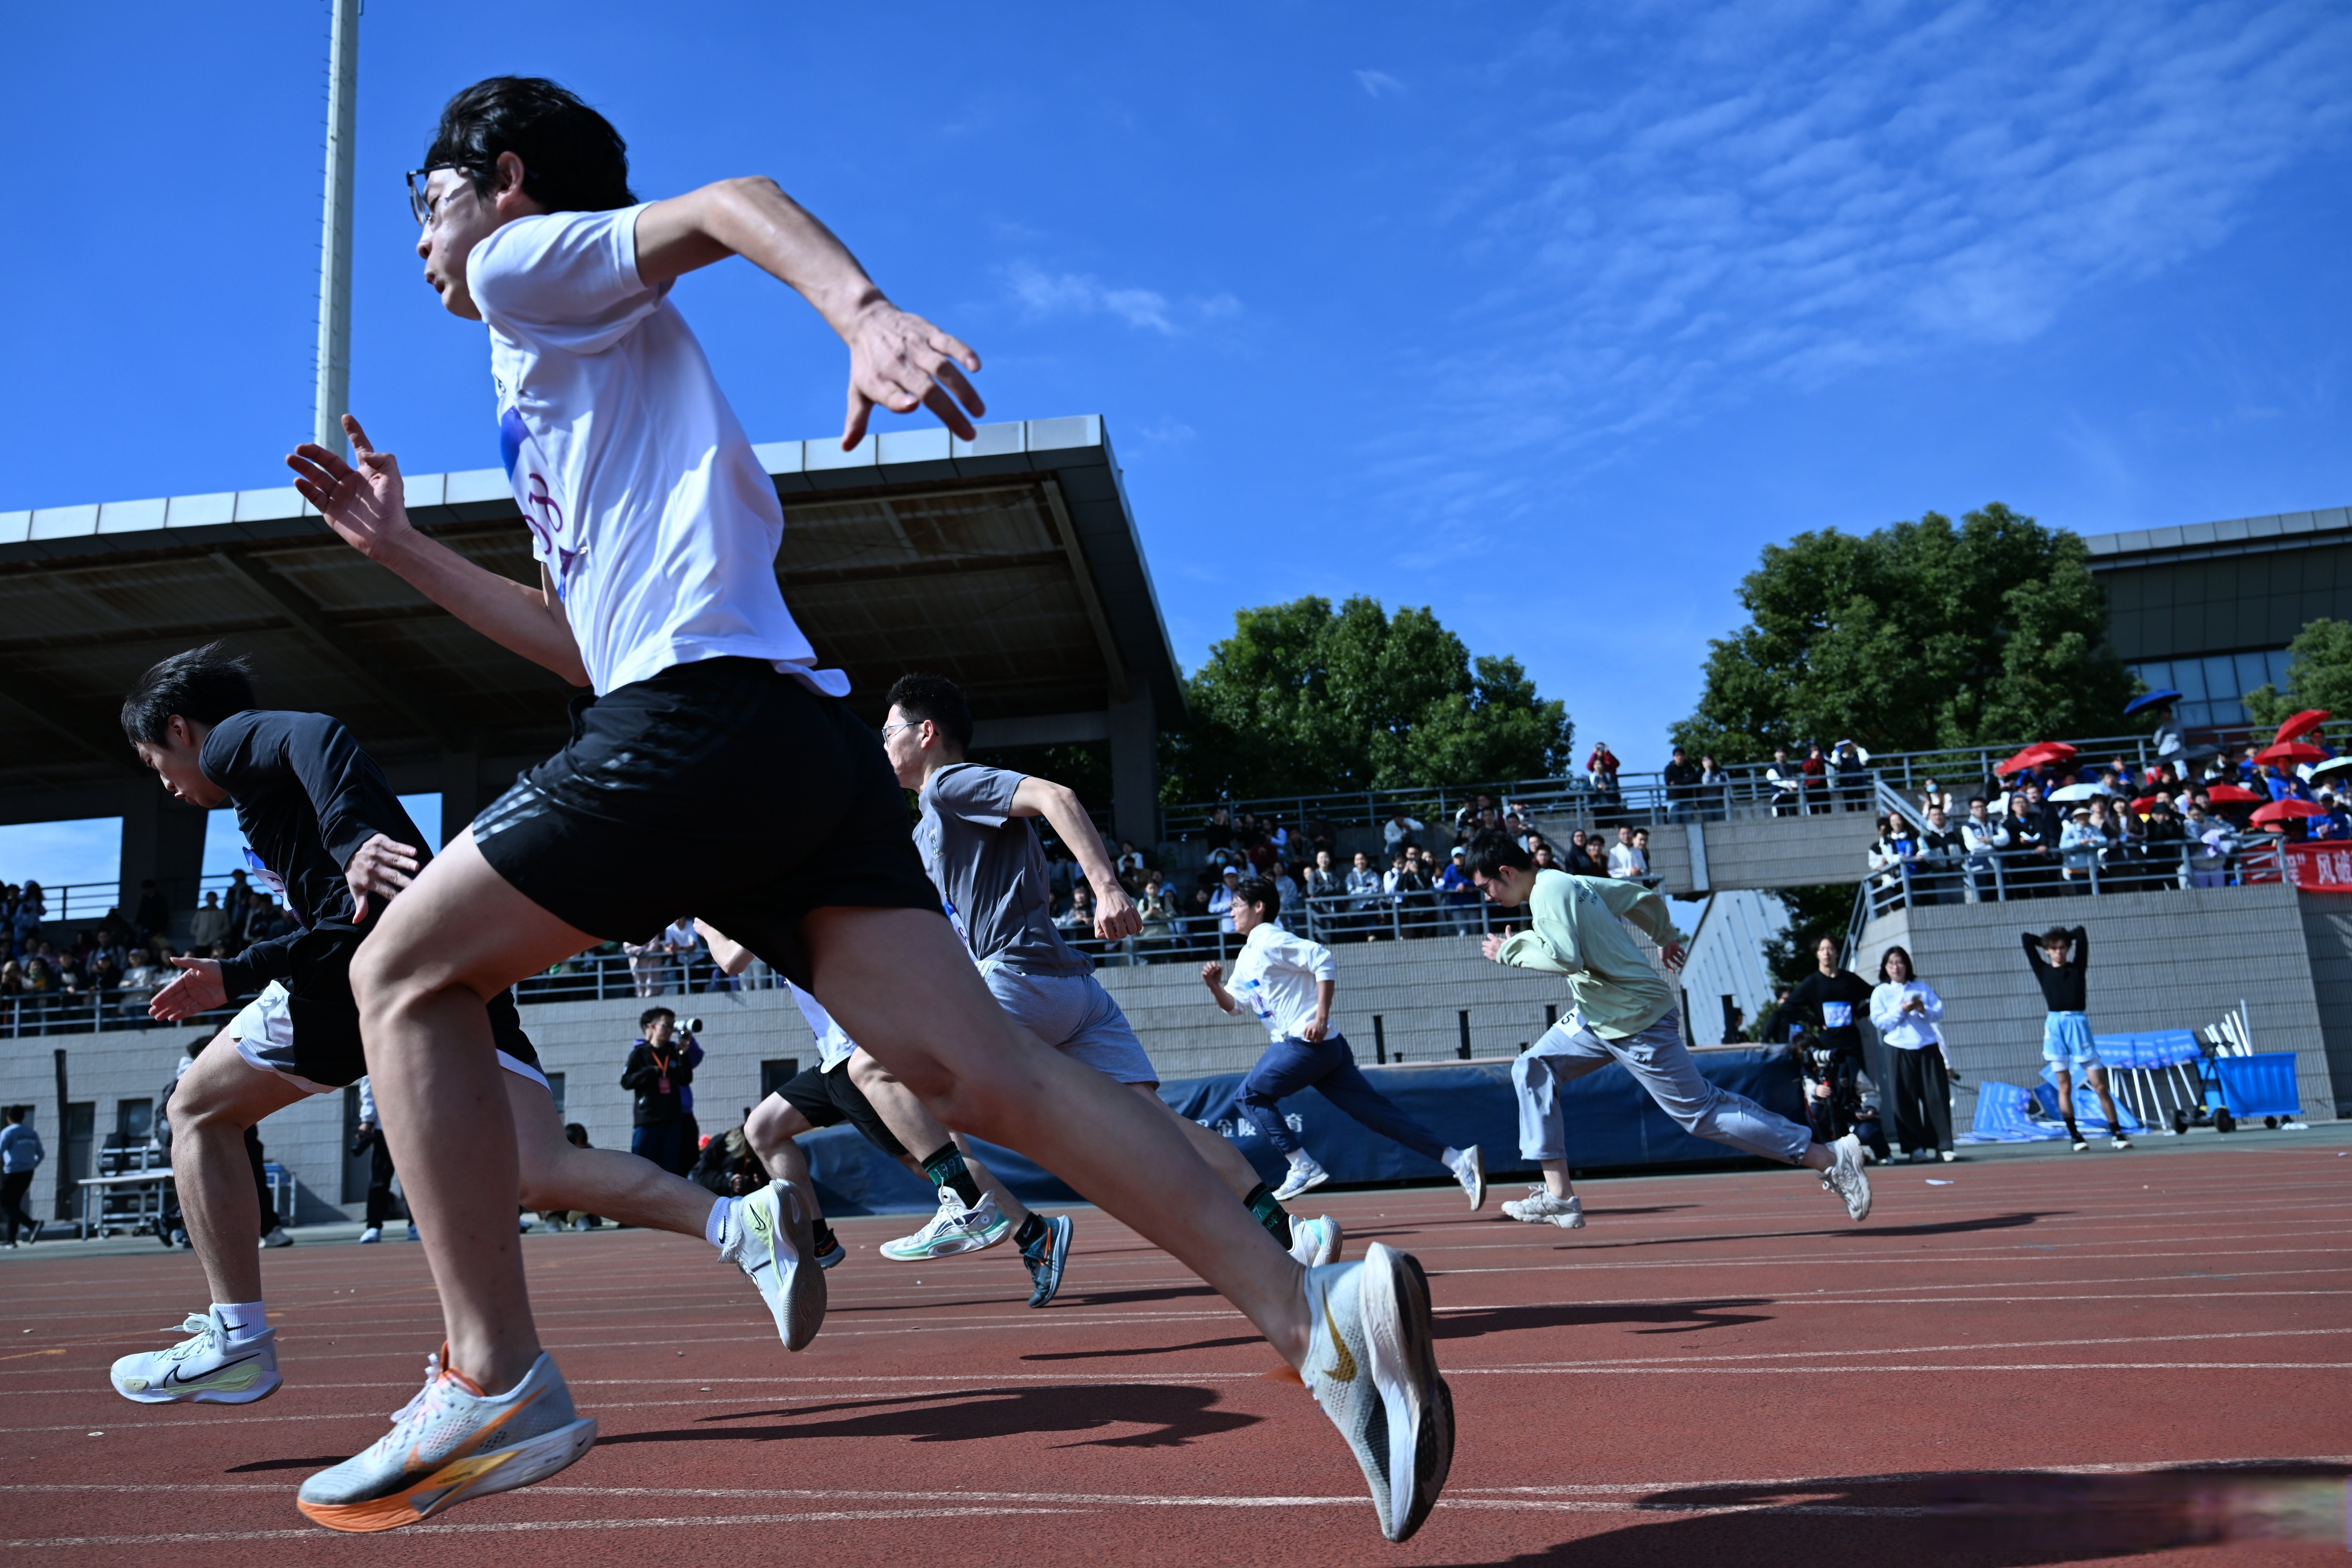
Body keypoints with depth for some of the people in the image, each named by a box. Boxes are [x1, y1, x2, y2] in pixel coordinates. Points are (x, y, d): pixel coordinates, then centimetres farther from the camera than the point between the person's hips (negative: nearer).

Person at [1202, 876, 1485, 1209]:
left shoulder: (1269, 940, -7)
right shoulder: (1247, 956, 22)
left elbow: (1324, 960, -18)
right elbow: (1233, 1006, 26)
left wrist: (1321, 1017, -22)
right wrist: (1215, 986, 6)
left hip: (1308, 1042, -9)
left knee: (1252, 1093, 2)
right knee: (1379, 1112, 2)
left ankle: (1304, 1168, 1)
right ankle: (1458, 1160, -4)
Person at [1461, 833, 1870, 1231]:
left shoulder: (1548, 891, -17)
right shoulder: (1571, 883, 10)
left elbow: (1565, 958, -32)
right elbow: (1645, 899, 17)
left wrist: (1511, 949, -17)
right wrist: (1667, 937, 34)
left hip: (1636, 1020, -11)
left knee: (1700, 1113, -5)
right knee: (1533, 1070, 5)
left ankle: (1831, 1159, 4)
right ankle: (1559, 1196, 3)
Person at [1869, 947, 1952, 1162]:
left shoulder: (1922, 987, 13)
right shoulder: (1881, 992, 6)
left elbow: (1939, 1013, 6)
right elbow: (1878, 1021, -3)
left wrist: (1924, 1010, -13)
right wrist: (1901, 1011, -15)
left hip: (1928, 1048, 2)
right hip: (1899, 1050, -2)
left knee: (1937, 1097, -2)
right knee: (1906, 1101, -2)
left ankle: (1944, 1146, 3)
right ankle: (1915, 1148, 4)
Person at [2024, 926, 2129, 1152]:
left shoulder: (2077, 968, 12)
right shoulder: (2043, 971, 12)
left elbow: (2081, 933, 9)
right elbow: (2027, 939, 10)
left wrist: (2066, 938, 25)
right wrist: (2046, 942, 22)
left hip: (2078, 1024, 0)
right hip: (2055, 1025, 0)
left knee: (2100, 1085, -2)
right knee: (2065, 1087, 2)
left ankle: (2117, 1134, 2)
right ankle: (2074, 1136, 8)